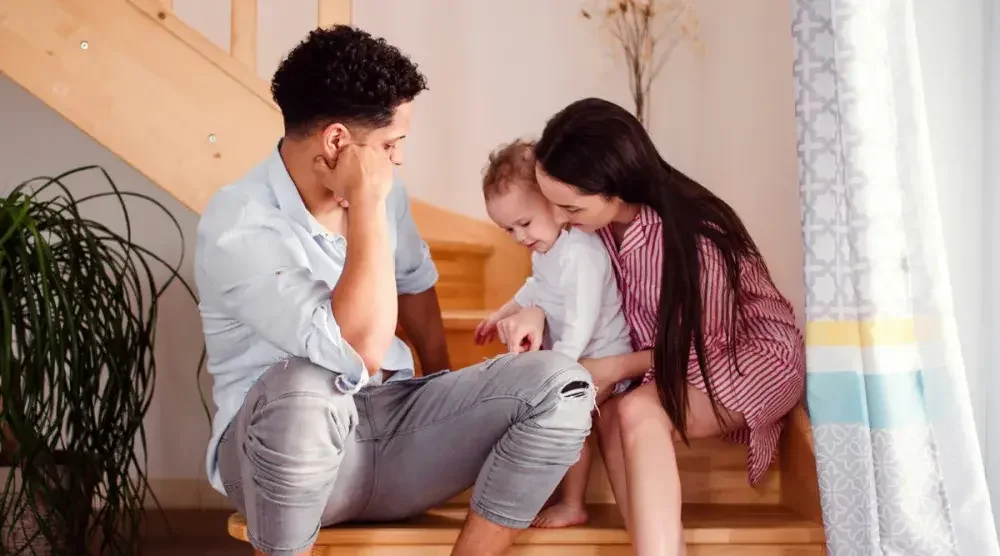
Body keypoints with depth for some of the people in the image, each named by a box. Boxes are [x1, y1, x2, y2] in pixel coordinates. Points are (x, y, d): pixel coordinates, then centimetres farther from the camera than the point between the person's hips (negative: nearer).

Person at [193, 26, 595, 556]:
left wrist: (446, 401, 18)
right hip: (282, 444, -5)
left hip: (394, 423, 6)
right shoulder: (237, 226, -19)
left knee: (560, 383, -14)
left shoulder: (381, 192, 3)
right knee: (307, 388, -41)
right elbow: (360, 352, -30)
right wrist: (366, 205, -24)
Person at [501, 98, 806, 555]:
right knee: (611, 419, -22)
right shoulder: (599, 217, -16)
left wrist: (619, 368, -17)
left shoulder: (691, 238, -32)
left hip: (753, 357, -7)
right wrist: (538, 309, -18)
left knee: (637, 413, -32)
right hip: (672, 358, 7)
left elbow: (709, 345, -17)